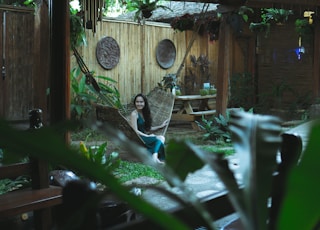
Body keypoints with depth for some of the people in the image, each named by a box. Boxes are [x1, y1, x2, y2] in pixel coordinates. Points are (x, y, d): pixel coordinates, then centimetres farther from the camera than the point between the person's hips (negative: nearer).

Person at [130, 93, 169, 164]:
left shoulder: (144, 113, 14)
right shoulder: (134, 114, -9)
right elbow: (135, 131, -15)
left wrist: (161, 126, 13)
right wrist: (147, 136, -16)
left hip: (144, 136, 7)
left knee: (161, 138, -18)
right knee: (159, 139, -22)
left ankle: (154, 156, -37)